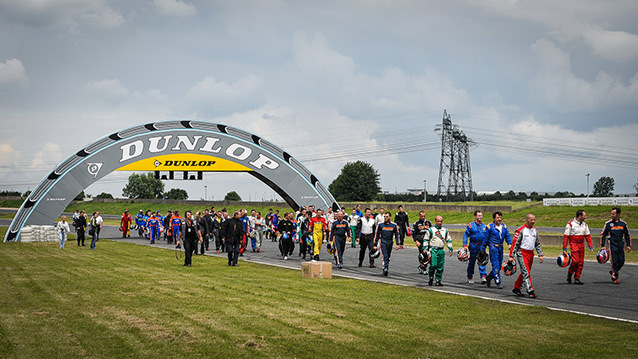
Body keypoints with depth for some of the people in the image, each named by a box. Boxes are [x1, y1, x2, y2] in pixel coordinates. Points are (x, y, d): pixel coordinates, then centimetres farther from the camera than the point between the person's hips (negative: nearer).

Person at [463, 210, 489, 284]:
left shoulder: (484, 226, 10)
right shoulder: (471, 225, -2)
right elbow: (465, 235, -3)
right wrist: (465, 245, -12)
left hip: (482, 247, 2)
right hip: (473, 247, -2)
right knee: (471, 262, 8)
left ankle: (483, 277, -16)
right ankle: (470, 277, 22)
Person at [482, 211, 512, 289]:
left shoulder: (504, 226, 9)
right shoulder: (490, 227, -6)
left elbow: (507, 236, 8)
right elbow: (485, 238, -1)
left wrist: (509, 243, -12)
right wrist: (483, 249, 1)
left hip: (500, 247, 6)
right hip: (493, 247, -6)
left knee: (499, 265, 11)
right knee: (495, 265, -9)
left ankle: (489, 277, 30)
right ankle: (498, 282, -7)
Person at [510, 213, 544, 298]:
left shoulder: (535, 230, 11)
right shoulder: (521, 230, -9)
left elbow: (538, 244, 18)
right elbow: (514, 243, -9)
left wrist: (540, 255, 9)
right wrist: (511, 256, -12)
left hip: (530, 254, 7)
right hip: (522, 254, -7)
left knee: (525, 273, 12)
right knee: (526, 273, -12)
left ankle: (516, 288, 25)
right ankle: (531, 291, -15)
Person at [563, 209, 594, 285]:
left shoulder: (585, 224, 10)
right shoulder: (570, 224, -7)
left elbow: (588, 236, 13)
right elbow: (566, 236, -6)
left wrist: (591, 246, 4)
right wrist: (564, 248, -9)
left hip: (581, 245, 5)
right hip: (574, 244, -5)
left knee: (581, 262, 2)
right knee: (575, 261, -16)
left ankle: (577, 278, 10)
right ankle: (570, 273, 9)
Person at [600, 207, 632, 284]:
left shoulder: (623, 224, 6)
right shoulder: (608, 223, -1)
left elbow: (627, 235, 16)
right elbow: (603, 235, 4)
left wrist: (628, 245, 10)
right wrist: (602, 245, -1)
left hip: (620, 245, 3)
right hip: (612, 244, -3)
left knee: (621, 261, 1)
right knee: (614, 261, -6)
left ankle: (614, 271, 27)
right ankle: (615, 278, 3)